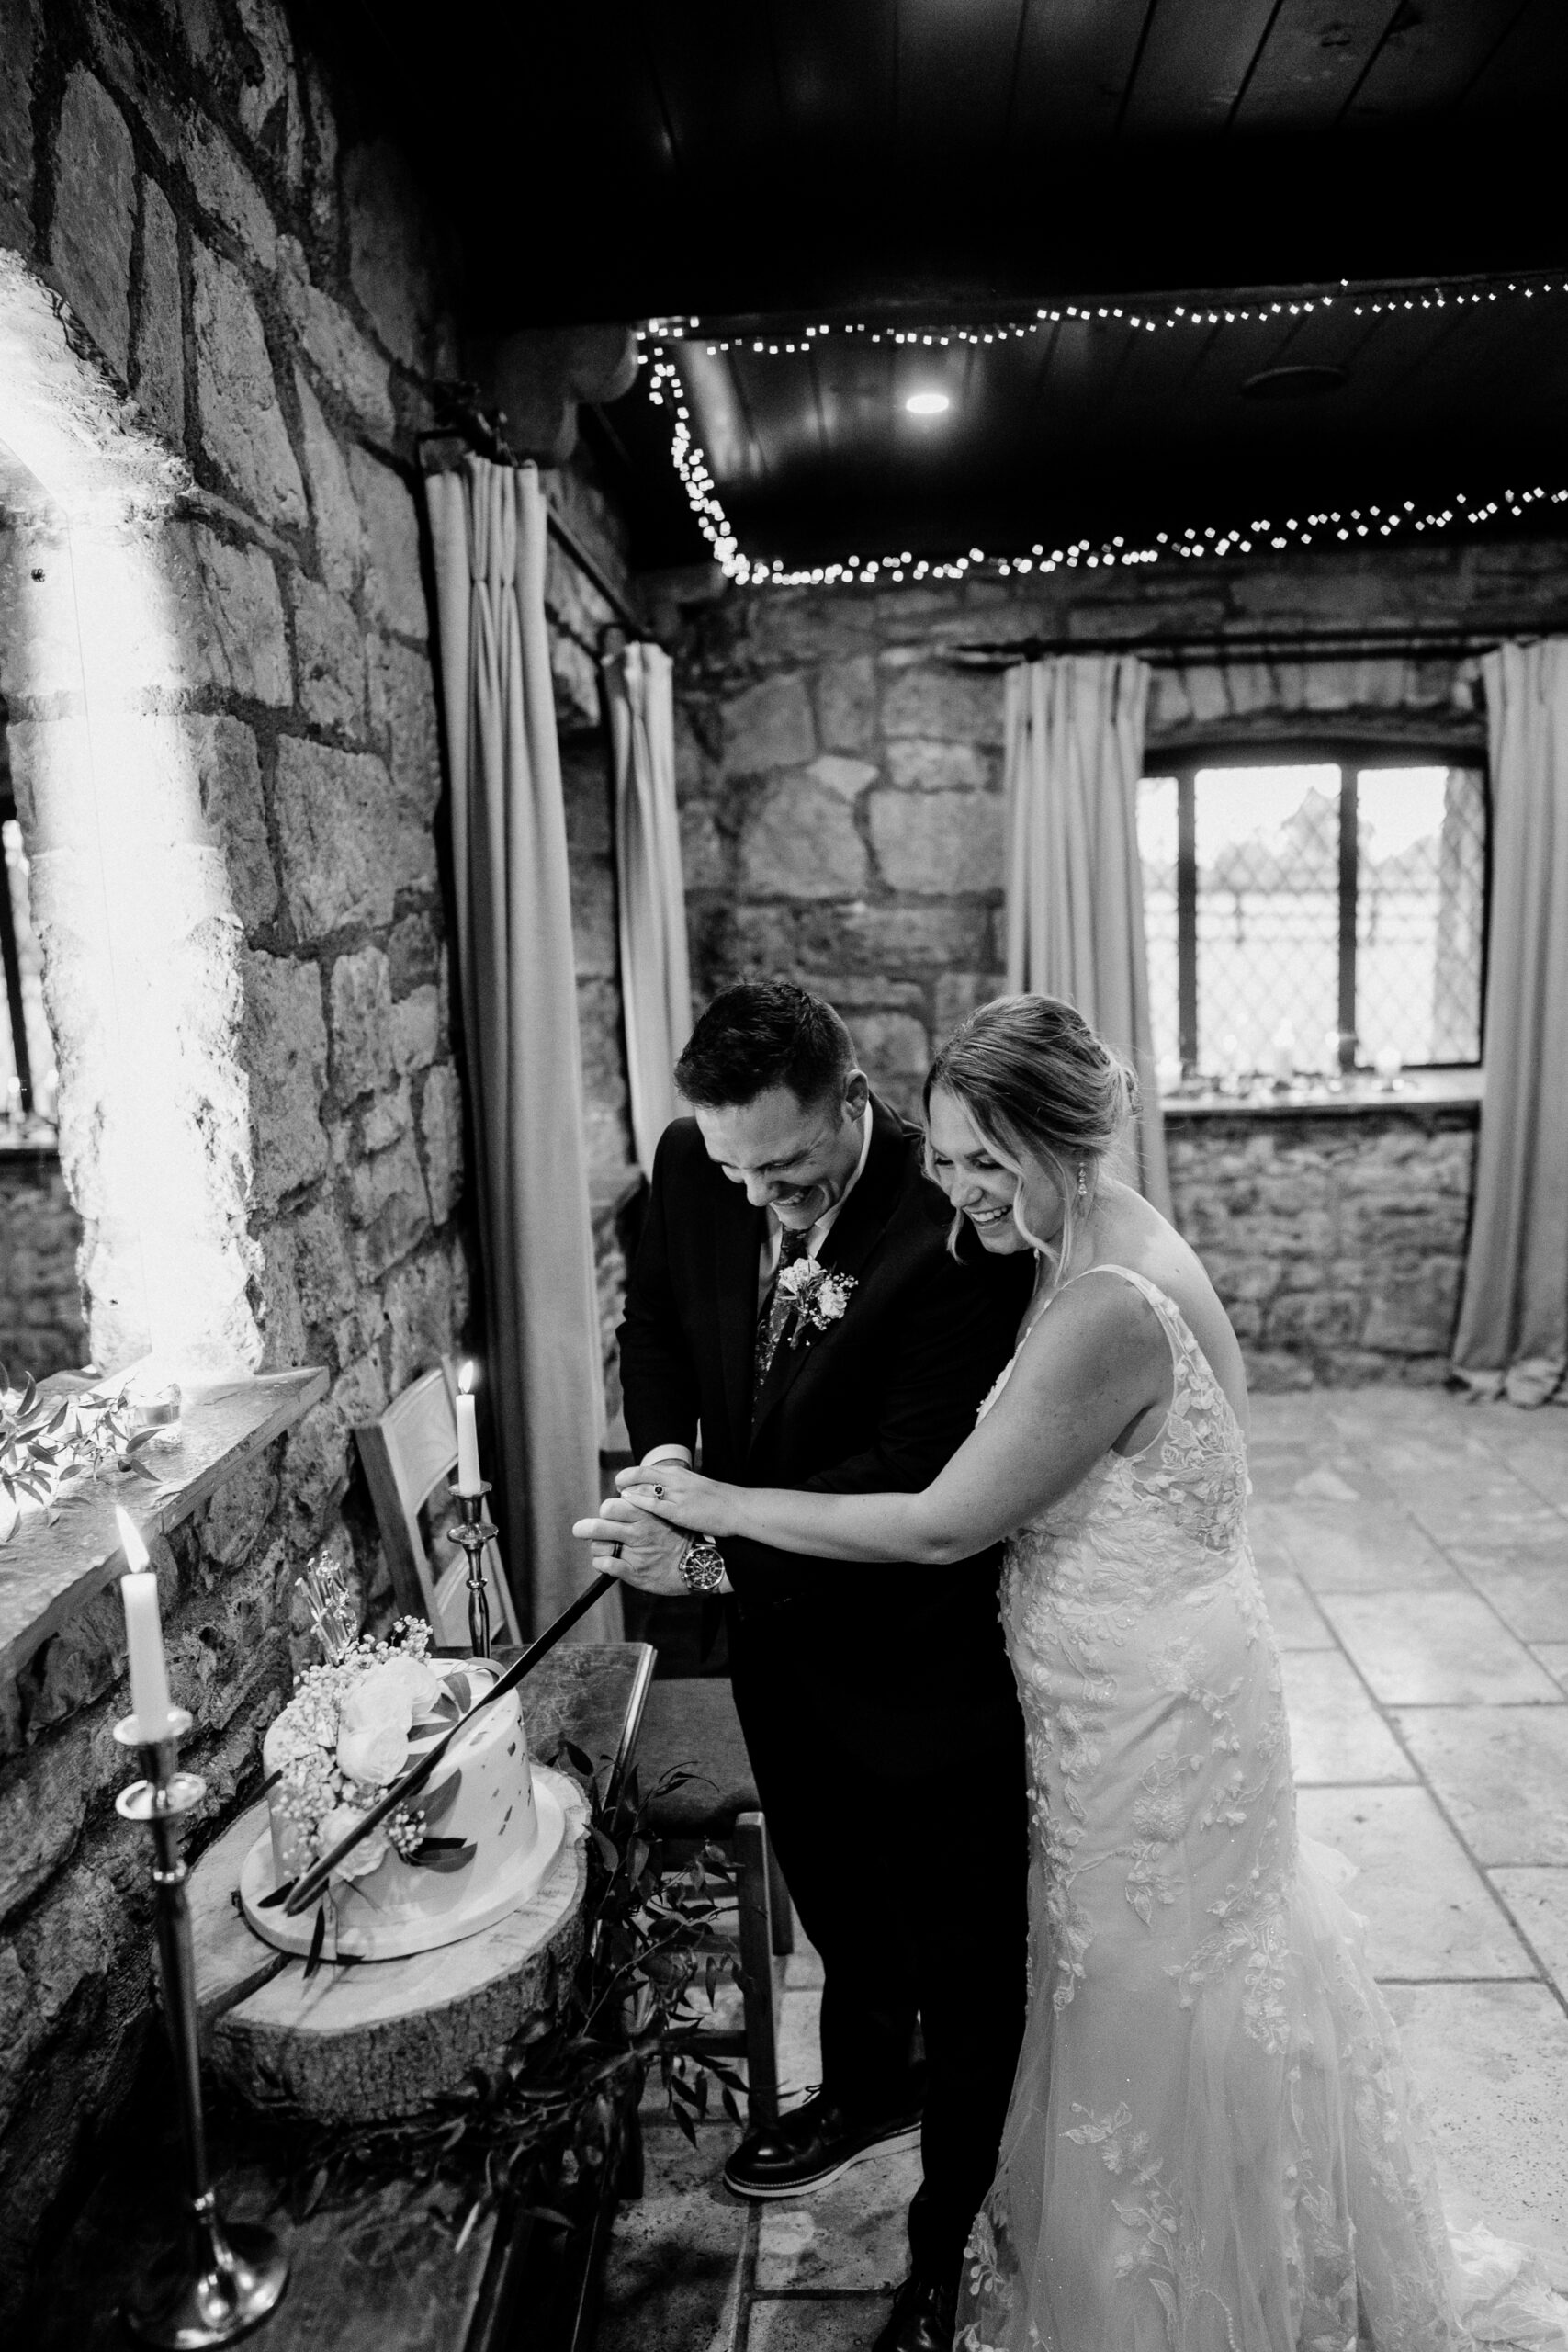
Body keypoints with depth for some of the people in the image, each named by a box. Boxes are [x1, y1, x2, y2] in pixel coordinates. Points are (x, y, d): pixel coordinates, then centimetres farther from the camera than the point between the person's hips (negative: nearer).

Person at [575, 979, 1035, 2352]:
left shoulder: (952, 1231, -30)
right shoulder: (693, 1169, -11)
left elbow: (915, 1482, -29)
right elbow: (656, 1321, 6)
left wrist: (720, 1558, -31)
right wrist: (665, 1448, -12)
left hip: (926, 1654, -6)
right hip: (781, 1635, 7)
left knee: (966, 1965, 15)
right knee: (833, 1894, 30)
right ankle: (872, 2086, 59)